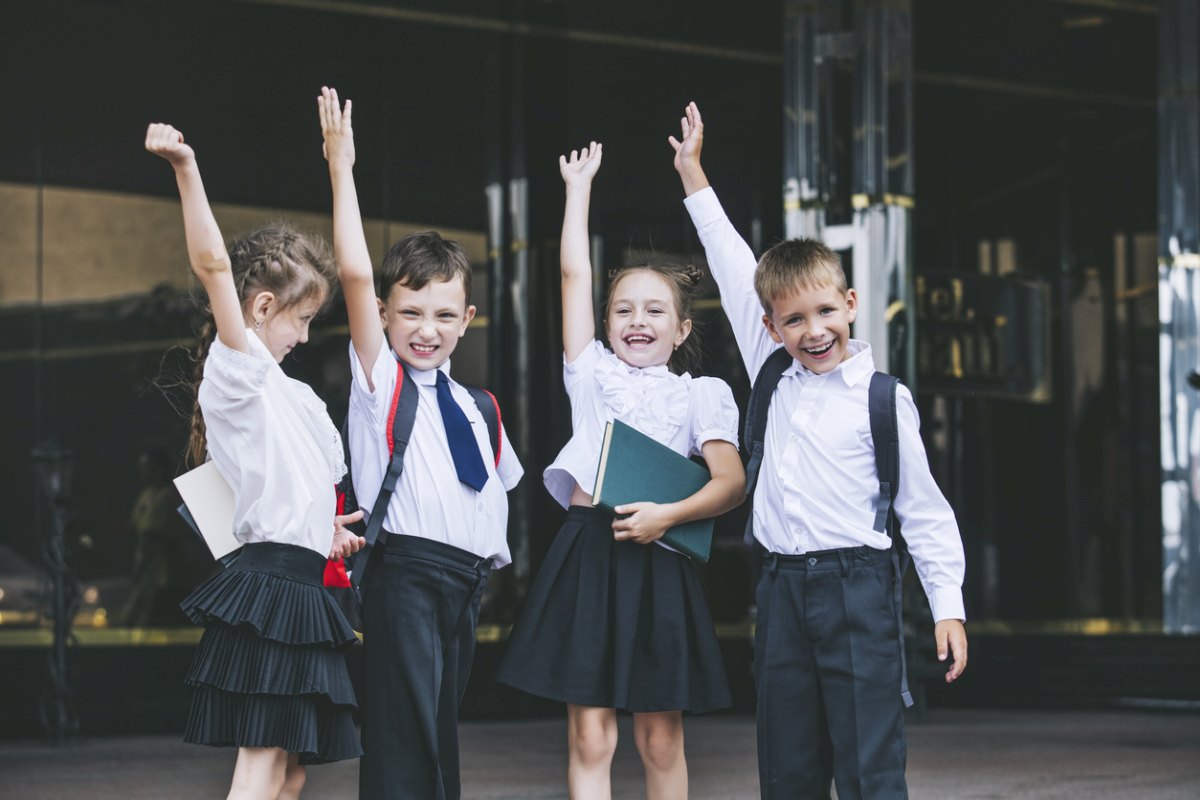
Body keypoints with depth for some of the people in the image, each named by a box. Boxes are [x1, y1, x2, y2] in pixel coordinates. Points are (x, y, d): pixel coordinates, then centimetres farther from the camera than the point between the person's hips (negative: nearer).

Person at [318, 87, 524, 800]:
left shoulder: (477, 409, 17)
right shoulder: (378, 378, 1)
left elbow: (499, 484, 30)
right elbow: (355, 273, -11)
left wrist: (492, 555, 13)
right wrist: (341, 166, -12)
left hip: (469, 579, 6)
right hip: (406, 573, -6)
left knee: (441, 741, 11)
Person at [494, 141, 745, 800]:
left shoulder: (698, 395, 10)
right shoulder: (593, 374, 14)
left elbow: (731, 480, -1)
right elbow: (574, 274, 12)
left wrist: (668, 515, -16)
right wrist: (579, 186, 16)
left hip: (655, 559, -1)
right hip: (587, 554, 1)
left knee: (660, 738, 4)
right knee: (589, 735, -3)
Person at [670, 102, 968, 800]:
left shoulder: (882, 399, -1)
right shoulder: (771, 379, 11)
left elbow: (925, 509, 1)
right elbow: (735, 272, 18)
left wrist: (949, 607, -4)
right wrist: (692, 173, 23)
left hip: (857, 588, -5)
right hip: (783, 591, 5)